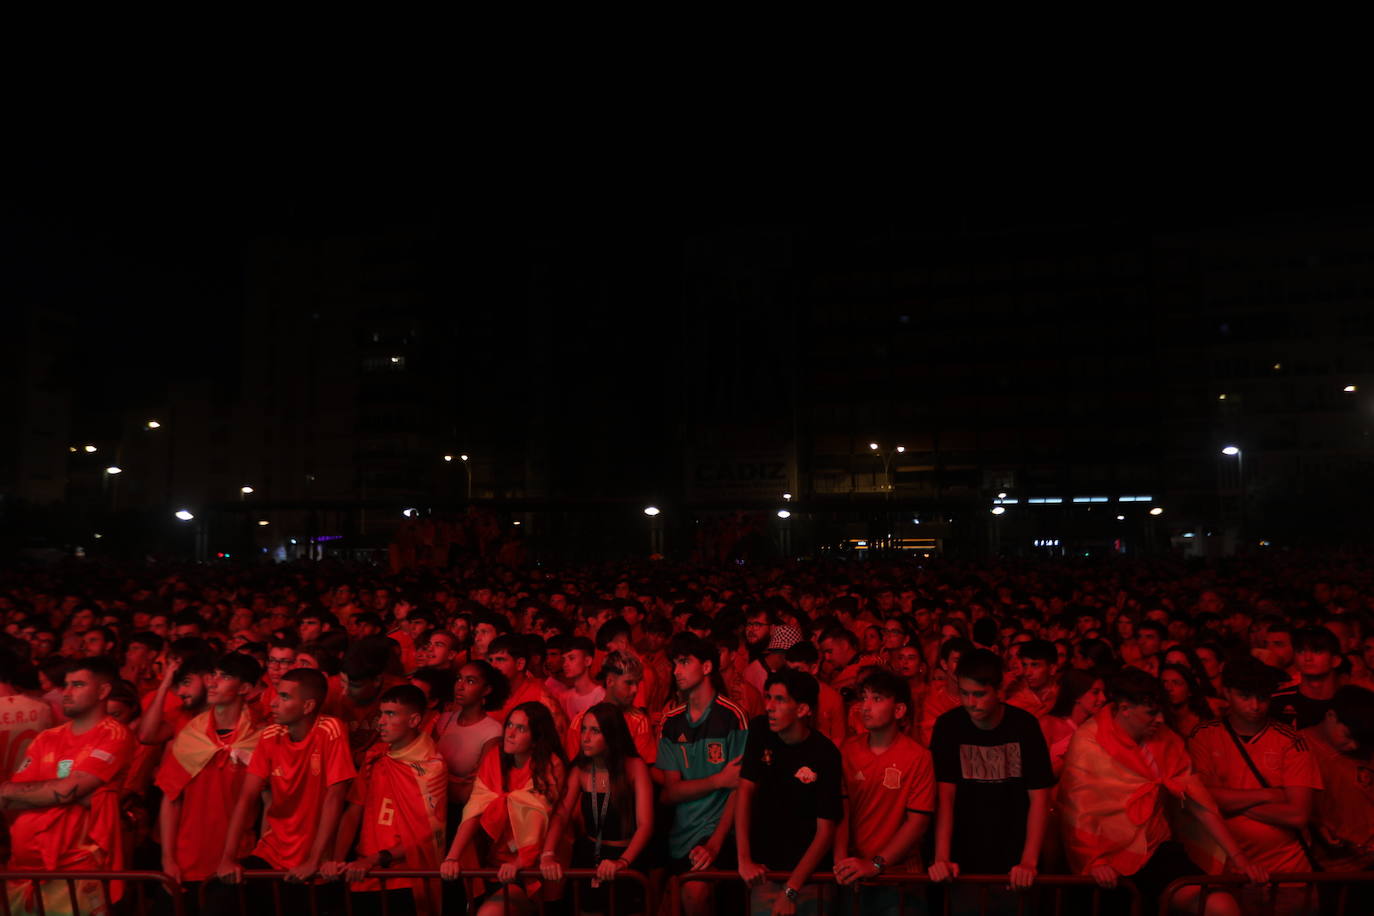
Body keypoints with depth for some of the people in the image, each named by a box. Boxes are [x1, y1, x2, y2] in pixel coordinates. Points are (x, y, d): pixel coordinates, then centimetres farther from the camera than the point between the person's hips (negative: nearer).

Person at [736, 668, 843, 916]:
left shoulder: (825, 754, -17)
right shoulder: (760, 731, -8)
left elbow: (826, 830, -17)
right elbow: (745, 791, -8)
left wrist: (791, 889, -21)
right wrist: (744, 858, -13)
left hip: (809, 869, -2)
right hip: (765, 867, 2)